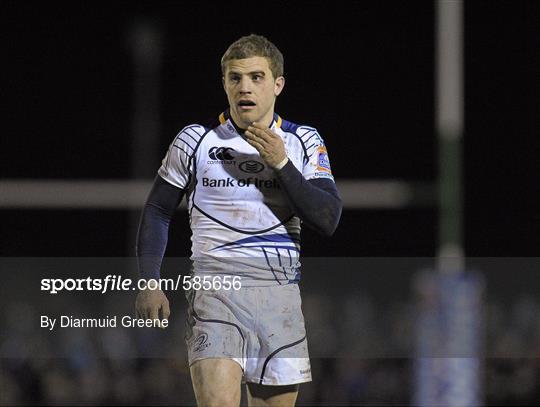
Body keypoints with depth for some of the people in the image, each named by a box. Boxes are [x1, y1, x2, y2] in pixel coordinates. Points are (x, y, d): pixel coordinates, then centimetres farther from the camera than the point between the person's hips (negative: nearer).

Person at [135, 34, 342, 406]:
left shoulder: (305, 142, 8)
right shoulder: (195, 141, 4)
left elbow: (328, 220, -2)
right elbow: (157, 211, 13)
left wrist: (282, 164, -11)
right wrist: (150, 284, 3)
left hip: (281, 292, 3)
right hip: (215, 288, -3)